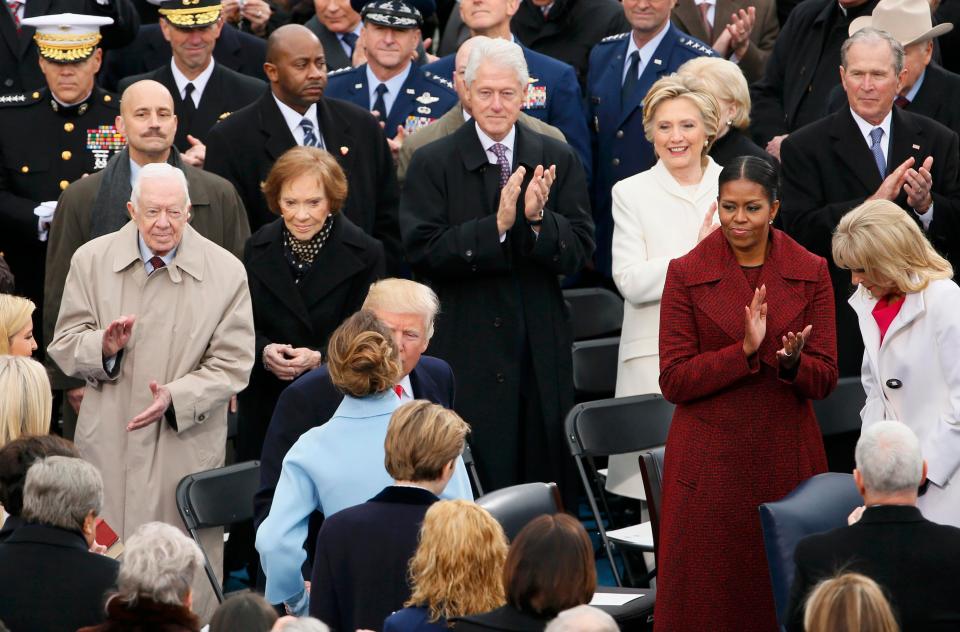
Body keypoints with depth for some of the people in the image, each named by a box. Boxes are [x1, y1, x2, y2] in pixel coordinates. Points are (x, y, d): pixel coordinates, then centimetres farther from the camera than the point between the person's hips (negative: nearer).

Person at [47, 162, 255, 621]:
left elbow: (232, 364, -1)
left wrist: (176, 397, -17)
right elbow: (64, 346, 7)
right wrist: (103, 347, -16)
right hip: (109, 445, 1)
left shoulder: (226, 272, -1)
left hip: (187, 443, -1)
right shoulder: (92, 261, 3)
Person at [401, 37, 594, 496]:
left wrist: (538, 219, -19)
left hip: (543, 354, 3)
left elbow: (579, 252, 1)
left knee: (547, 480, 7)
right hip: (465, 351, -3)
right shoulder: (432, 163, -1)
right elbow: (422, 251, -10)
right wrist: (496, 225, -21)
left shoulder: (558, 161, 7)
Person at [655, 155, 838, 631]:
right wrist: (745, 351, -19)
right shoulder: (687, 274, -2)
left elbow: (824, 379, 1)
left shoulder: (810, 272, 3)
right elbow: (673, 381, -6)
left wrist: (792, 363, -22)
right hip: (709, 462, -1)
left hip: (786, 457, 1)